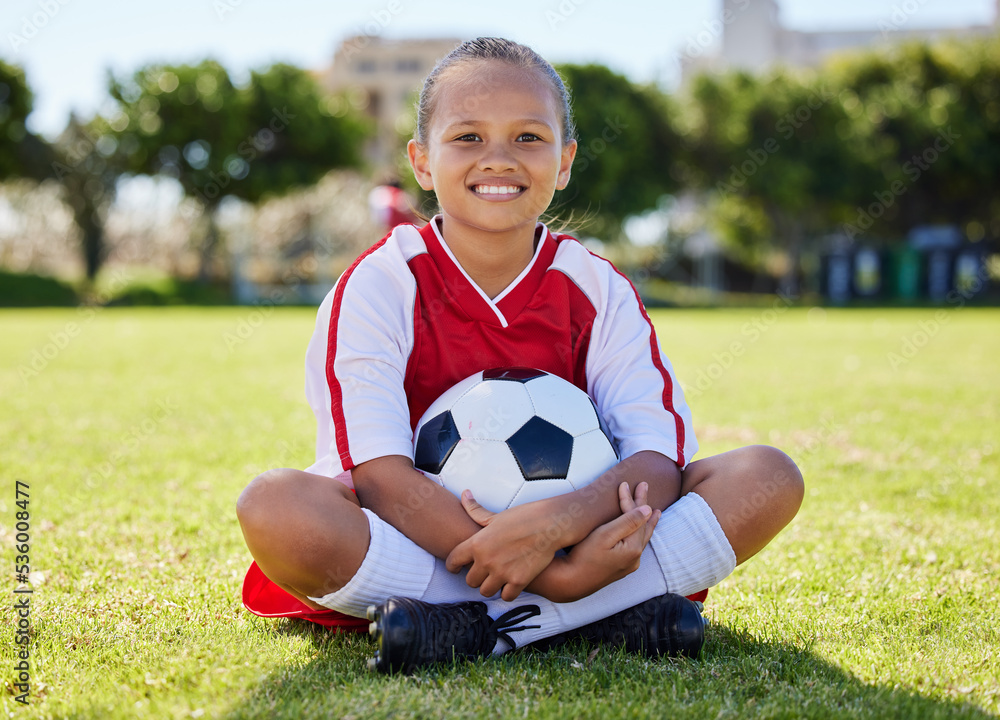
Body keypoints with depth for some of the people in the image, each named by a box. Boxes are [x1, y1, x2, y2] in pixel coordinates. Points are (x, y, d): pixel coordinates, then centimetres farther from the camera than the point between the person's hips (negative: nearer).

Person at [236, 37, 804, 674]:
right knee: (274, 505, -32)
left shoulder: (599, 292, 0)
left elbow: (659, 458, -12)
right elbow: (378, 473, -20)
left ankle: (481, 629, -26)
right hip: (419, 542, -2)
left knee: (770, 477, -16)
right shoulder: (379, 286, -8)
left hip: (572, 533, 3)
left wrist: (556, 523, -35)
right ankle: (603, 614, -28)